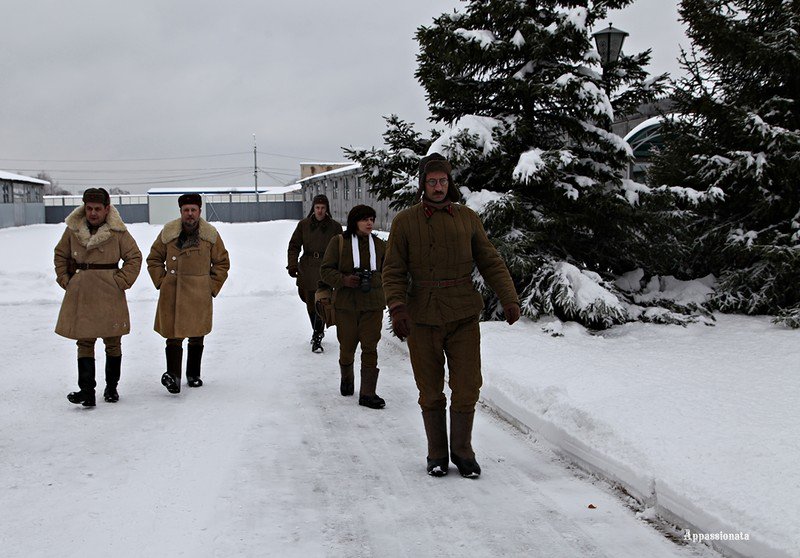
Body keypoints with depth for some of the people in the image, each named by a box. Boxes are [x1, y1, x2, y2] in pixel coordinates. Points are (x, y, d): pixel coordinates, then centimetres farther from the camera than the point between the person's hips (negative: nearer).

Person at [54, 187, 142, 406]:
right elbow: (60, 255, 18)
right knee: (84, 342, -2)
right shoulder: (73, 230, 4)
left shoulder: (118, 232, -4)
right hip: (81, 295, 2)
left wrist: (121, 281, -6)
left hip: (109, 296, -2)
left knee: (113, 342, 7)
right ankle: (87, 392, -5)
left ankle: (111, 388, 22)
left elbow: (135, 257, 1)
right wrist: (65, 279, 7)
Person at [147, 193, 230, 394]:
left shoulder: (211, 235, 1)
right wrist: (161, 282, 4)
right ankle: (173, 376, -12)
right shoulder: (168, 233, 1)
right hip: (172, 295, -1)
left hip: (199, 295, 1)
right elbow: (154, 259, 13)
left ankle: (193, 375, 26)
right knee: (174, 335, -10)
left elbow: (222, 263, 10)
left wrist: (212, 287, 3)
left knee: (197, 337, 11)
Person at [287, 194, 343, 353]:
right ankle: (318, 332, 29)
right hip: (307, 270, 2)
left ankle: (316, 338, -9)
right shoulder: (303, 225, 5)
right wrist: (292, 265, -4)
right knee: (311, 304, 9)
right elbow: (294, 246, 7)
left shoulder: (335, 227, 3)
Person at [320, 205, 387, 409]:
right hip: (345, 304, -1)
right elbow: (326, 270, -2)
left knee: (370, 348, -5)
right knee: (347, 346, 10)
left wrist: (372, 281, -3)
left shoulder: (379, 245, 7)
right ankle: (347, 380, 37)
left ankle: (367, 394, -2)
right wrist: (344, 280, -18)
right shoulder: (339, 242, -2)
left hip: (372, 306, 1)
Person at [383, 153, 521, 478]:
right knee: (430, 392, 8)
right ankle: (436, 454, 24)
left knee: (467, 388, 0)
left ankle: (462, 451, 19)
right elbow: (393, 271, -2)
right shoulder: (405, 222, 1)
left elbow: (490, 262, 7)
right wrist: (397, 308, -17)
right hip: (422, 320, -1)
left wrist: (509, 299, -4)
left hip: (463, 317, 1)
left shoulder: (467, 218, 6)